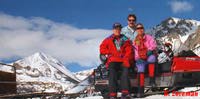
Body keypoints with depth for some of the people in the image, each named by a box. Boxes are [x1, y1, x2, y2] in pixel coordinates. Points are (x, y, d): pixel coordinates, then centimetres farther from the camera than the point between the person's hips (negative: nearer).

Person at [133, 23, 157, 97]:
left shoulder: (148, 37, 11)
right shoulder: (135, 41, 14)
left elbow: (153, 44, -5)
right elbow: (134, 51, 6)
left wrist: (150, 50, -24)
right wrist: (137, 58, -11)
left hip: (149, 57, -1)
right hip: (140, 59, 1)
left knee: (152, 57, -37)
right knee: (140, 69, -29)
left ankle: (152, 80, -37)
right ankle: (141, 90, -32)